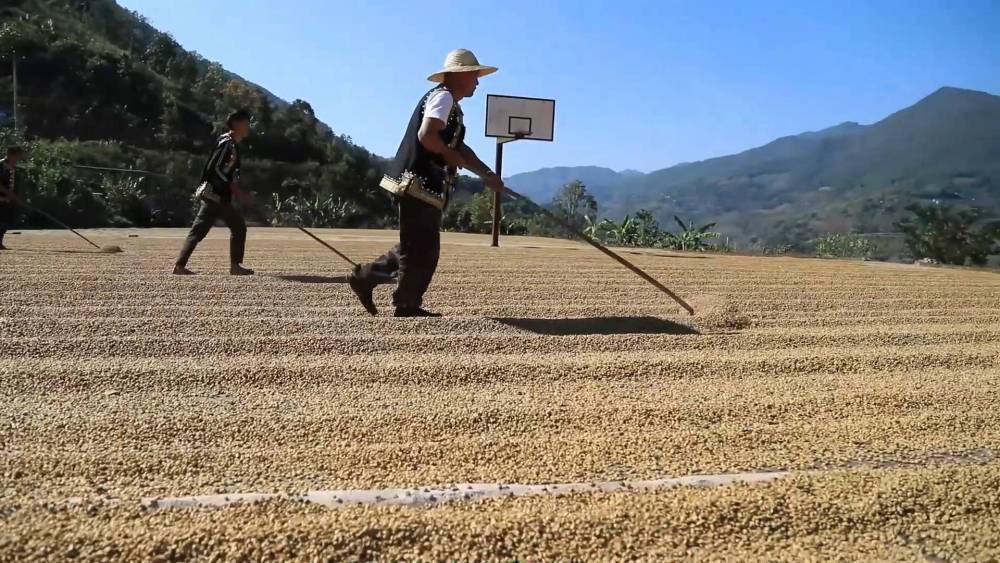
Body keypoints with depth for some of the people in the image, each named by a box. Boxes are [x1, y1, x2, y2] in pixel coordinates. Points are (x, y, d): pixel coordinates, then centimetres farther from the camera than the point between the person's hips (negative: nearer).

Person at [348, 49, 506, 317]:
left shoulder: (451, 104, 21)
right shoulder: (443, 97, -11)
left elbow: (459, 147, 23)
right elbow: (426, 135, -26)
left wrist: (487, 174, 14)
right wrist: (450, 155, -10)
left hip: (427, 185, 10)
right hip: (418, 183, -10)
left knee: (420, 247, 16)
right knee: (420, 248, -2)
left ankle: (365, 277, 20)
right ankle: (407, 304, 10)